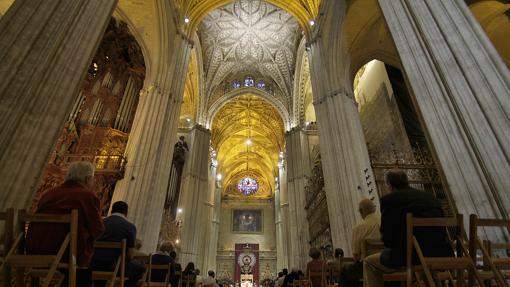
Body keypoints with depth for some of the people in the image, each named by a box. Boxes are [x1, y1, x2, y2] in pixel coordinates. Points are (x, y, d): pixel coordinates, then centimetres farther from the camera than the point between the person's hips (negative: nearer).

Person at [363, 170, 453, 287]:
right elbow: (441, 231, 19)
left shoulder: (389, 199, -5)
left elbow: (386, 236, -6)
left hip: (410, 257, -6)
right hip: (440, 256, 7)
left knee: (369, 262, 15)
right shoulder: (430, 197, 13)